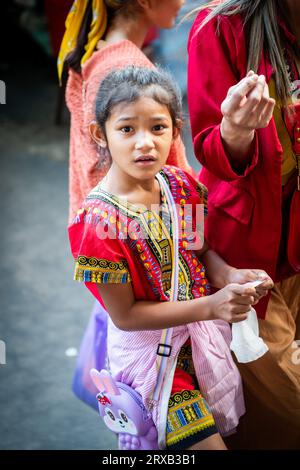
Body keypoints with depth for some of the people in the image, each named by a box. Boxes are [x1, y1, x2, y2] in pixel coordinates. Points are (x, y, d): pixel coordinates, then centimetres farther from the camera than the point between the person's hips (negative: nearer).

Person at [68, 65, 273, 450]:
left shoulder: (181, 184, -8)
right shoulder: (98, 220, -27)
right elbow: (125, 315, -22)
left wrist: (227, 275, -15)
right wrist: (209, 306, -29)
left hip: (202, 329, 7)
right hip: (151, 346, -6)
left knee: (233, 424, 25)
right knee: (205, 442, -1)